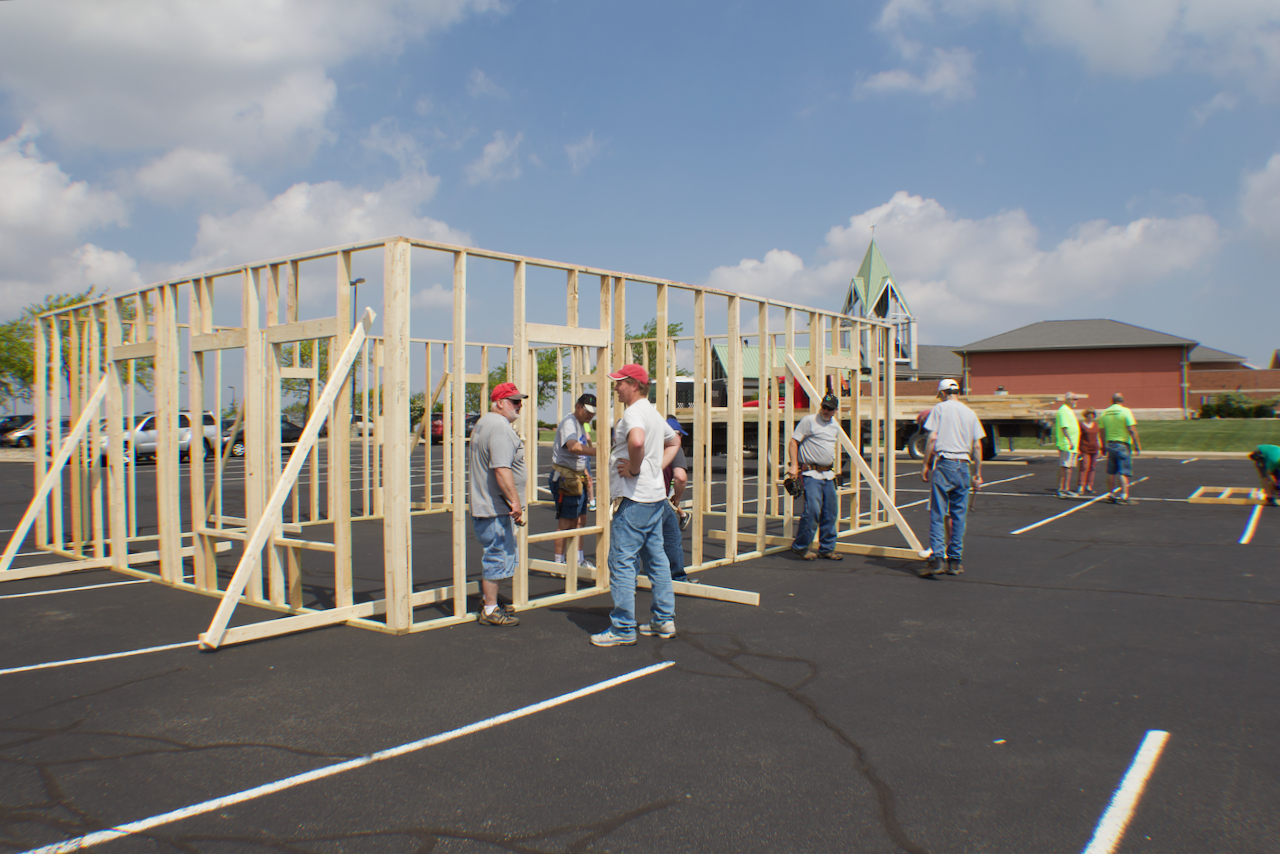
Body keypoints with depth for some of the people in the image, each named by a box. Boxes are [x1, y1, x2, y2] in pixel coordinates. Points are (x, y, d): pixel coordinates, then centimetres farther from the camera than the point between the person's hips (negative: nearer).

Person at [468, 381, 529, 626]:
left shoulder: (483, 423, 17)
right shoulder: (500, 427, -18)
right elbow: (502, 469, -27)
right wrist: (515, 501, -27)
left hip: (484, 505, 11)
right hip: (495, 508, -11)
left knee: (493, 555, 20)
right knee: (498, 557, -4)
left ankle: (487, 603, 31)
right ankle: (490, 611, 4)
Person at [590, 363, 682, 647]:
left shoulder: (634, 413, -15)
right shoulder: (654, 414, 16)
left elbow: (637, 441, -37)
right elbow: (674, 441, 30)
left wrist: (635, 468, -20)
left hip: (634, 498, -10)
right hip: (656, 496, 10)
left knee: (622, 562, -5)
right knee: (656, 558, 15)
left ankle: (623, 629, 0)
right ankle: (664, 620, 22)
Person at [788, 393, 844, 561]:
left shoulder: (835, 426, 14)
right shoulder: (809, 420, -8)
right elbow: (793, 441, -9)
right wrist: (794, 465, -18)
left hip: (828, 474, 8)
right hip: (810, 473, -7)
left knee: (830, 512, 8)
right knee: (812, 510, -14)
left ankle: (827, 549, 19)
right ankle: (800, 546, 1)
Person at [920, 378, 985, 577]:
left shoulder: (939, 409, 1)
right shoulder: (970, 413, 11)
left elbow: (932, 439, -7)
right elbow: (977, 446, 10)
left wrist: (926, 465, -1)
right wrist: (978, 473, 16)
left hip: (943, 464, -4)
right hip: (963, 466, 4)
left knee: (937, 515, -4)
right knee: (959, 515, 9)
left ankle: (936, 558, -12)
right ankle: (955, 561, 13)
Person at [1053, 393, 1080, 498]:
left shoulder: (1069, 410, 21)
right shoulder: (1063, 410, -12)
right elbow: (1064, 427, -21)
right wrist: (1070, 441, -28)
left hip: (1072, 445, 10)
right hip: (1066, 445, -10)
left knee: (1069, 467, 11)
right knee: (1064, 467, -9)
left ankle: (1066, 489, 15)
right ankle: (1060, 489, -8)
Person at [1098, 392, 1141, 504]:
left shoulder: (1104, 413, 5)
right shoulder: (1125, 411, -9)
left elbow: (1102, 431, 8)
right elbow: (1132, 429, -13)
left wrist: (1103, 446, 16)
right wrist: (1137, 445, -9)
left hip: (1110, 444, 5)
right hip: (1123, 445, -5)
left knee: (1111, 472, 10)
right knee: (1124, 472, -3)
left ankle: (1111, 495, 16)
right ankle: (1124, 496, -6)